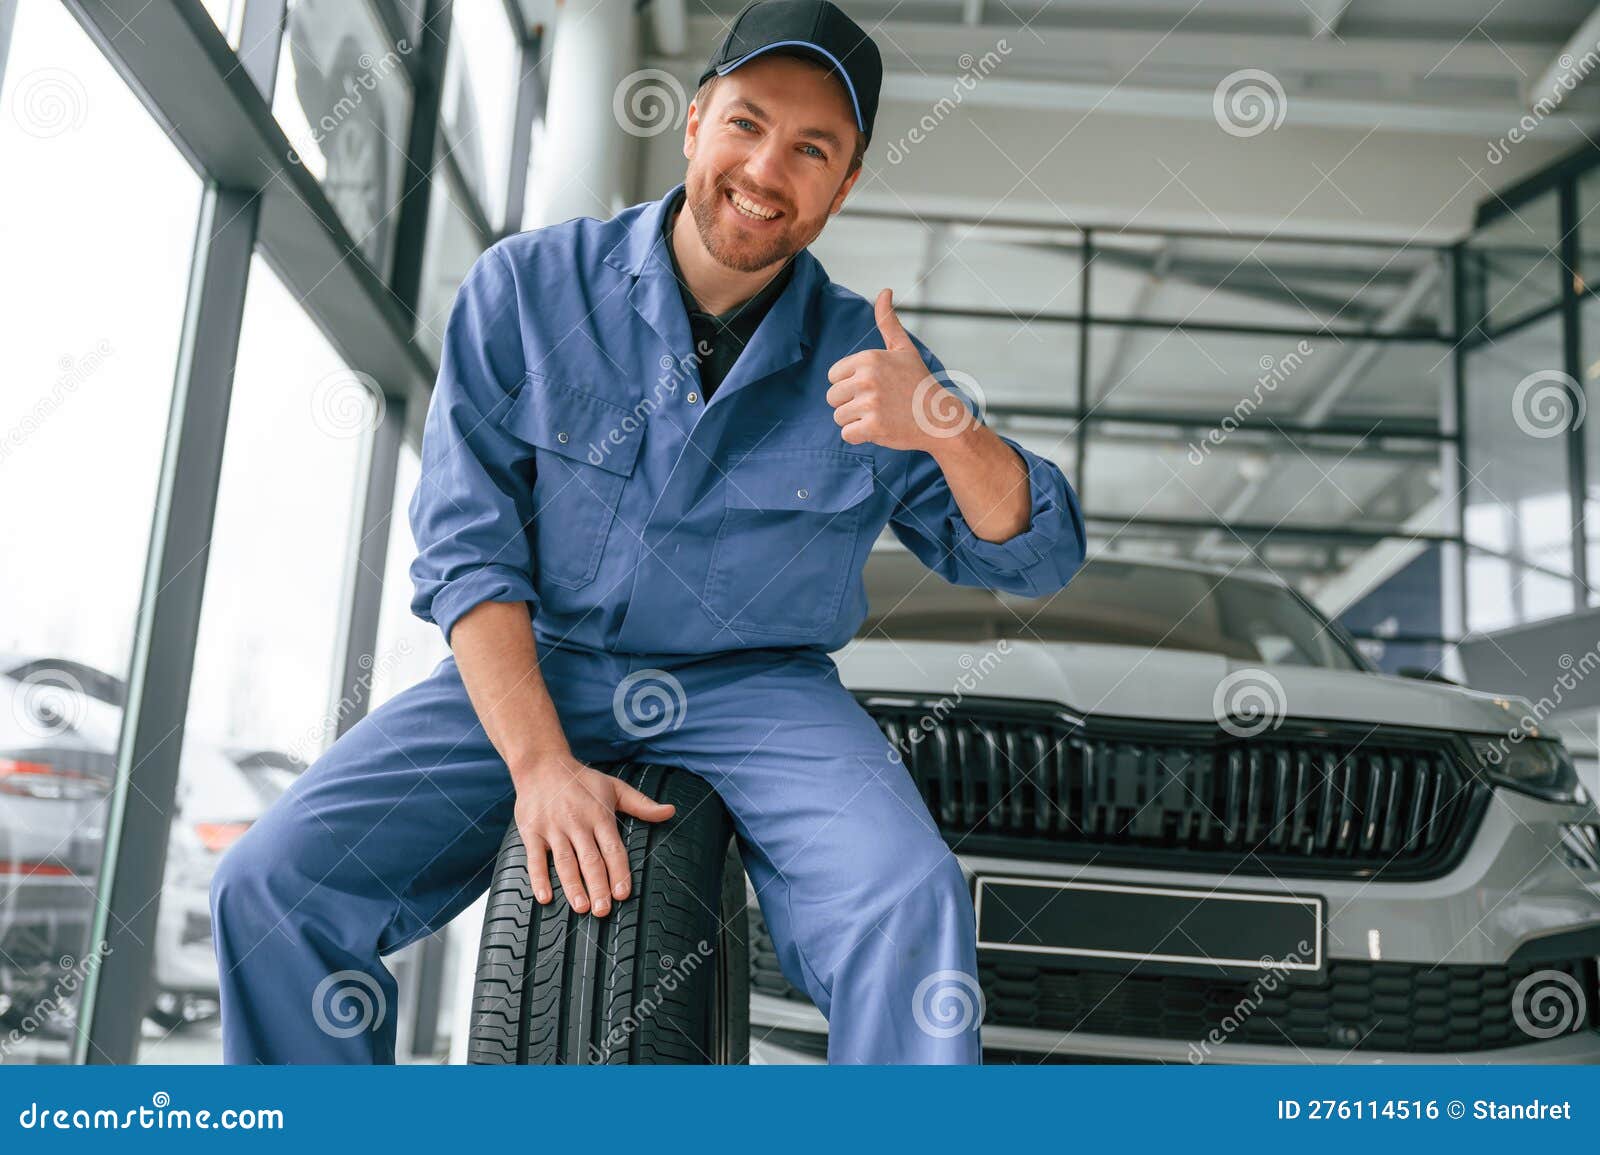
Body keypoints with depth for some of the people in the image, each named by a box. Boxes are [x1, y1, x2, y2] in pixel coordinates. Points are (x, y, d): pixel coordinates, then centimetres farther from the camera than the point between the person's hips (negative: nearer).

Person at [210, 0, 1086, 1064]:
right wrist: (541, 763, -19)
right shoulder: (528, 286, -2)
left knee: (910, 906, -28)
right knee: (270, 885, -15)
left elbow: (1039, 558, 1)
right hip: (528, 670, 1)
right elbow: (466, 547, -6)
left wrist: (949, 428, -21)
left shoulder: (863, 357, 0)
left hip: (756, 696, 0)